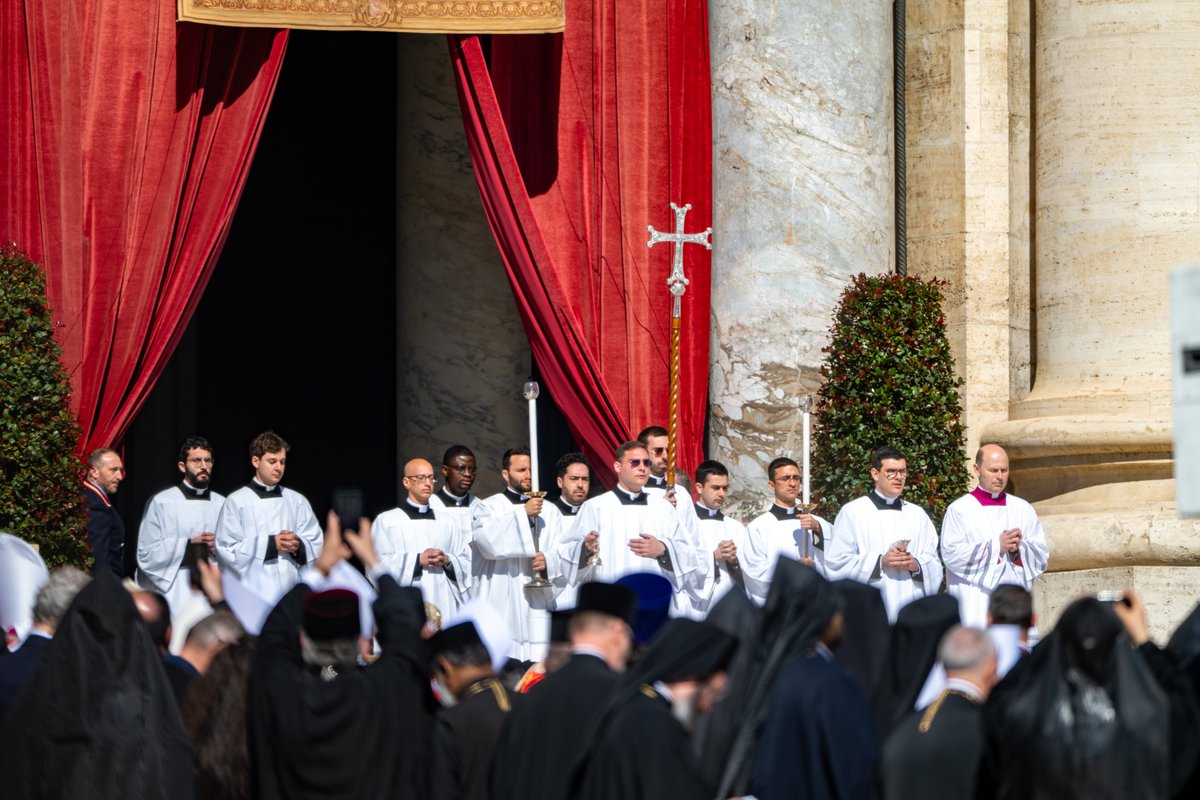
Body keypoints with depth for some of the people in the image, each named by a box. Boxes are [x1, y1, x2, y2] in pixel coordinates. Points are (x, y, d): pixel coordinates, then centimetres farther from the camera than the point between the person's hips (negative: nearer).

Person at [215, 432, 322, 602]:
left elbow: (317, 545, 12)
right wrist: (270, 544, -12)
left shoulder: (297, 501, 14)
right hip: (254, 594, -4)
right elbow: (226, 550, -6)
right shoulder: (236, 502, 1)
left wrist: (299, 545, -11)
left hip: (293, 593, 4)